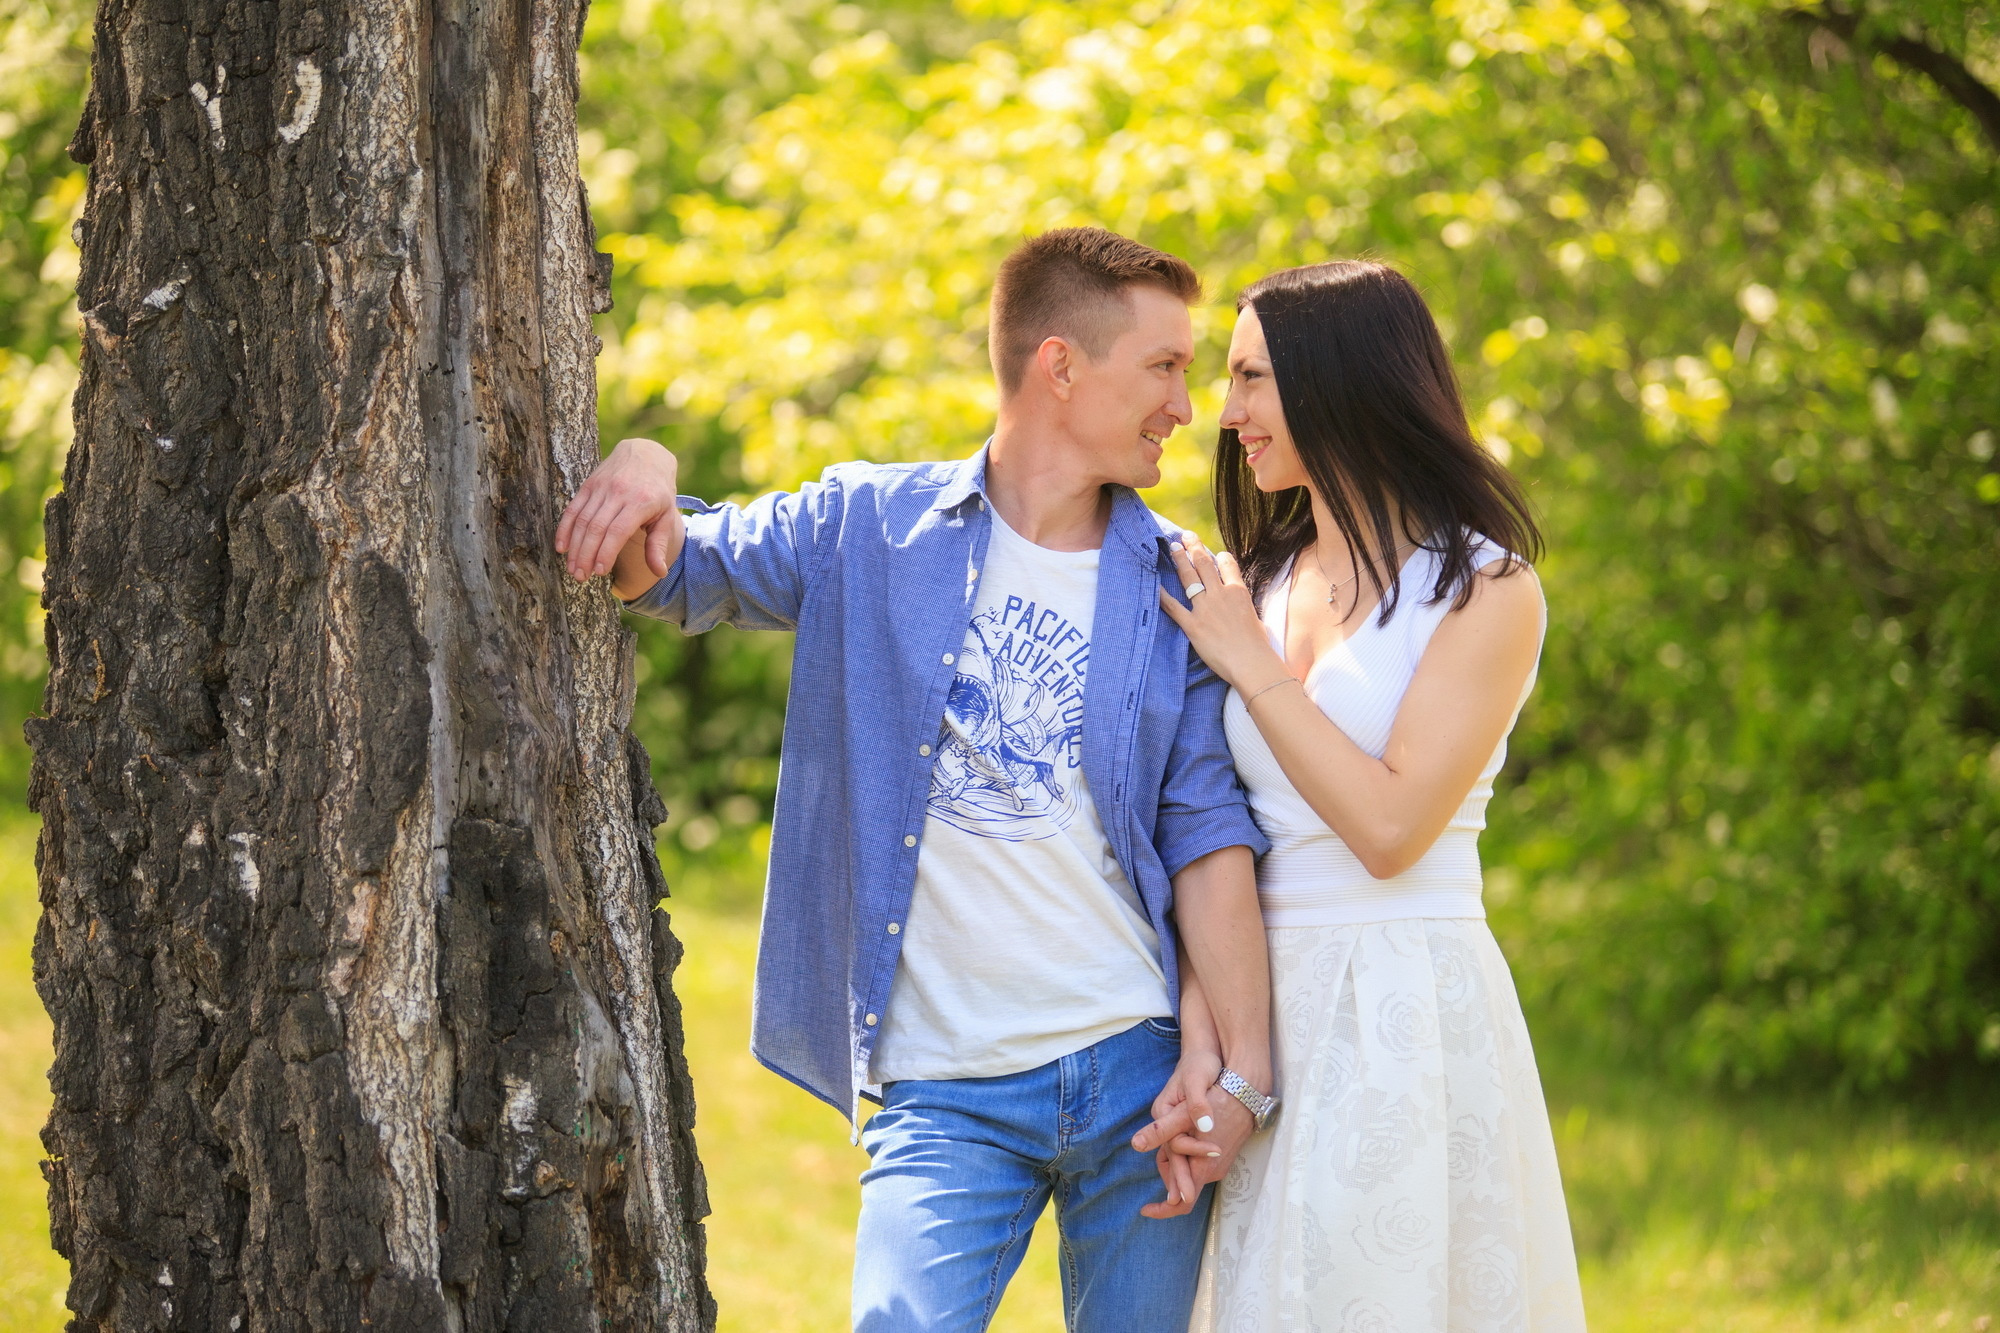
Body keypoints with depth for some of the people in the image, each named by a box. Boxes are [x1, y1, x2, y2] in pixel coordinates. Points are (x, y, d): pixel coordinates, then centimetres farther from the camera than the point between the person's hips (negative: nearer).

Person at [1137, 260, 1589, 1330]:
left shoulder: (1484, 589, -5)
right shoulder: (1255, 587, 12)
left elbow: (1389, 826, -15)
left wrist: (1253, 669, -7)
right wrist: (1198, 1049, -6)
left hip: (1409, 1018, -5)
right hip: (1267, 1018, 5)